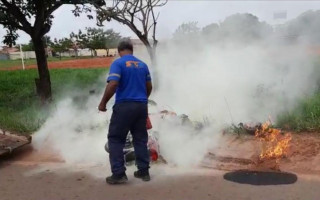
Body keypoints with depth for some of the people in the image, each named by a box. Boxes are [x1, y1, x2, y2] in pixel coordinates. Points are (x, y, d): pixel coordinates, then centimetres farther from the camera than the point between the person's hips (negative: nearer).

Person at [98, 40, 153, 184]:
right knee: (140, 139, 13)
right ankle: (144, 171, 17)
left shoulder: (118, 63, -7)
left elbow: (113, 84, -18)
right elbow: (149, 86, 17)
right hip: (141, 106, 6)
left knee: (115, 139, 3)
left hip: (124, 106, -6)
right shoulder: (143, 65, 12)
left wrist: (103, 102, -8)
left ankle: (119, 174, 0)